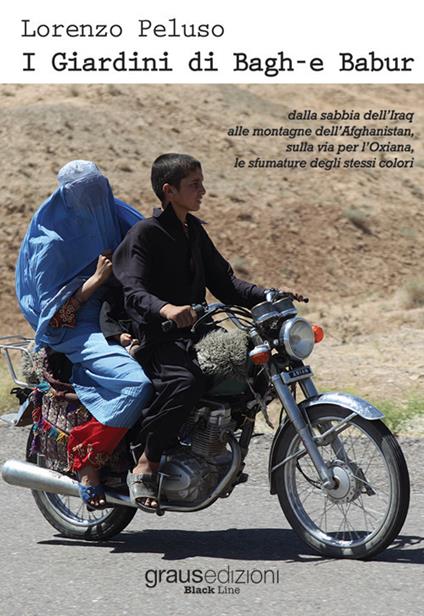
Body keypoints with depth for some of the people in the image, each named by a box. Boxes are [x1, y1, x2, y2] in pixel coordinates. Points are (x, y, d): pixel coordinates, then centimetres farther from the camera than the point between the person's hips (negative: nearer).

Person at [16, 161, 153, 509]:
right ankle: (86, 464, -19)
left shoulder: (114, 218, 8)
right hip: (75, 330, -8)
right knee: (135, 383, -32)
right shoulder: (50, 242, -11)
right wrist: (97, 279, -20)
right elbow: (53, 306, -11)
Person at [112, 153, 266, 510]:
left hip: (194, 332, 8)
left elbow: (222, 281, 19)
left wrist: (269, 297, 3)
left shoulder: (194, 230, 19)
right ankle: (146, 466, -22)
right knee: (185, 382, -36)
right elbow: (133, 291, -20)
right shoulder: (144, 234, -7)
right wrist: (165, 310, -42)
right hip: (157, 337, -8)